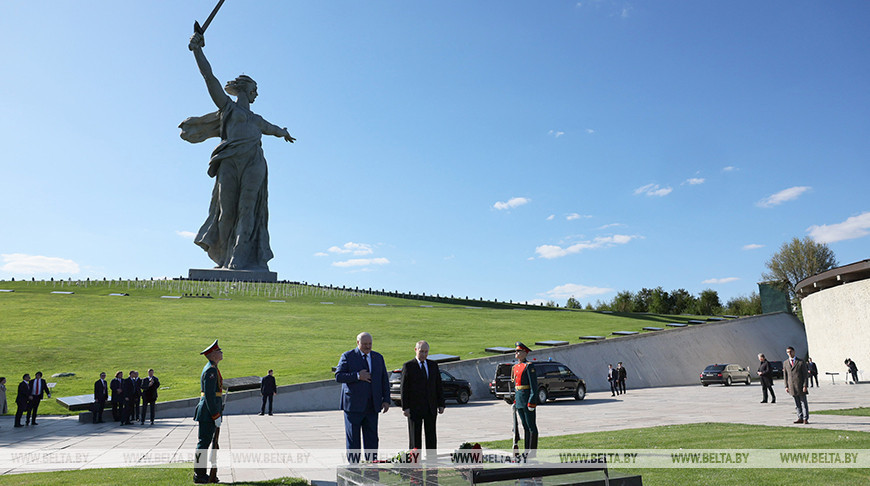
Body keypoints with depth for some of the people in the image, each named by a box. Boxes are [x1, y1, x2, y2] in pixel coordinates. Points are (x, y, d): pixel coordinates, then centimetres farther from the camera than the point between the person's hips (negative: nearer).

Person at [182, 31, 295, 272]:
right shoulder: (227, 106, 19)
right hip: (230, 162, -3)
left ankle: (241, 260, -14)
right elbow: (209, 77, 11)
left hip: (254, 163, 3)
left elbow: (273, 128, 53)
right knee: (227, 211, -5)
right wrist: (197, 49, 5)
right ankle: (225, 255, 10)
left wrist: (284, 133, 72)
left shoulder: (257, 120, 31)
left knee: (247, 209, -10)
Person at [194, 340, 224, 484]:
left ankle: (200, 473, 21)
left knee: (204, 442, 14)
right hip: (209, 412, -11)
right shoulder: (211, 370, -16)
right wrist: (216, 416, -21)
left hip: (207, 411, 11)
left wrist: (218, 412, 24)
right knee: (204, 442, -4)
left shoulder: (211, 368, 17)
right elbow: (209, 395, -21)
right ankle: (199, 475, 2)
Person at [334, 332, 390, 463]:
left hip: (372, 406, 4)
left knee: (372, 438, 7)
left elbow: (384, 380, 13)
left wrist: (386, 400, 4)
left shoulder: (378, 357, 11)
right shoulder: (347, 356, -1)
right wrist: (357, 376, -19)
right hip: (353, 405, -3)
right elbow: (338, 376, -9)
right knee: (352, 439, 3)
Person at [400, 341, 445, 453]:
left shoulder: (433, 365, 10)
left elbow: (439, 386, 12)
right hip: (414, 408, -4)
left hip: (431, 408, 4)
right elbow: (404, 388, -5)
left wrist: (441, 404, 5)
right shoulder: (408, 366, -2)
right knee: (415, 436, 2)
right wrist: (405, 407, -10)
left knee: (431, 436, 8)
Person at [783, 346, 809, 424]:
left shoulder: (801, 362, -1)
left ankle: (805, 419, 6)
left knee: (804, 403, 1)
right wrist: (786, 386, 4)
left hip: (800, 386, -3)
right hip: (792, 387, 3)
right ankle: (800, 418, 13)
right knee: (797, 404, 7)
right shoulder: (785, 363, 10)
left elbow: (805, 374, -2)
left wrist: (805, 386, -9)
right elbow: (785, 375, 11)